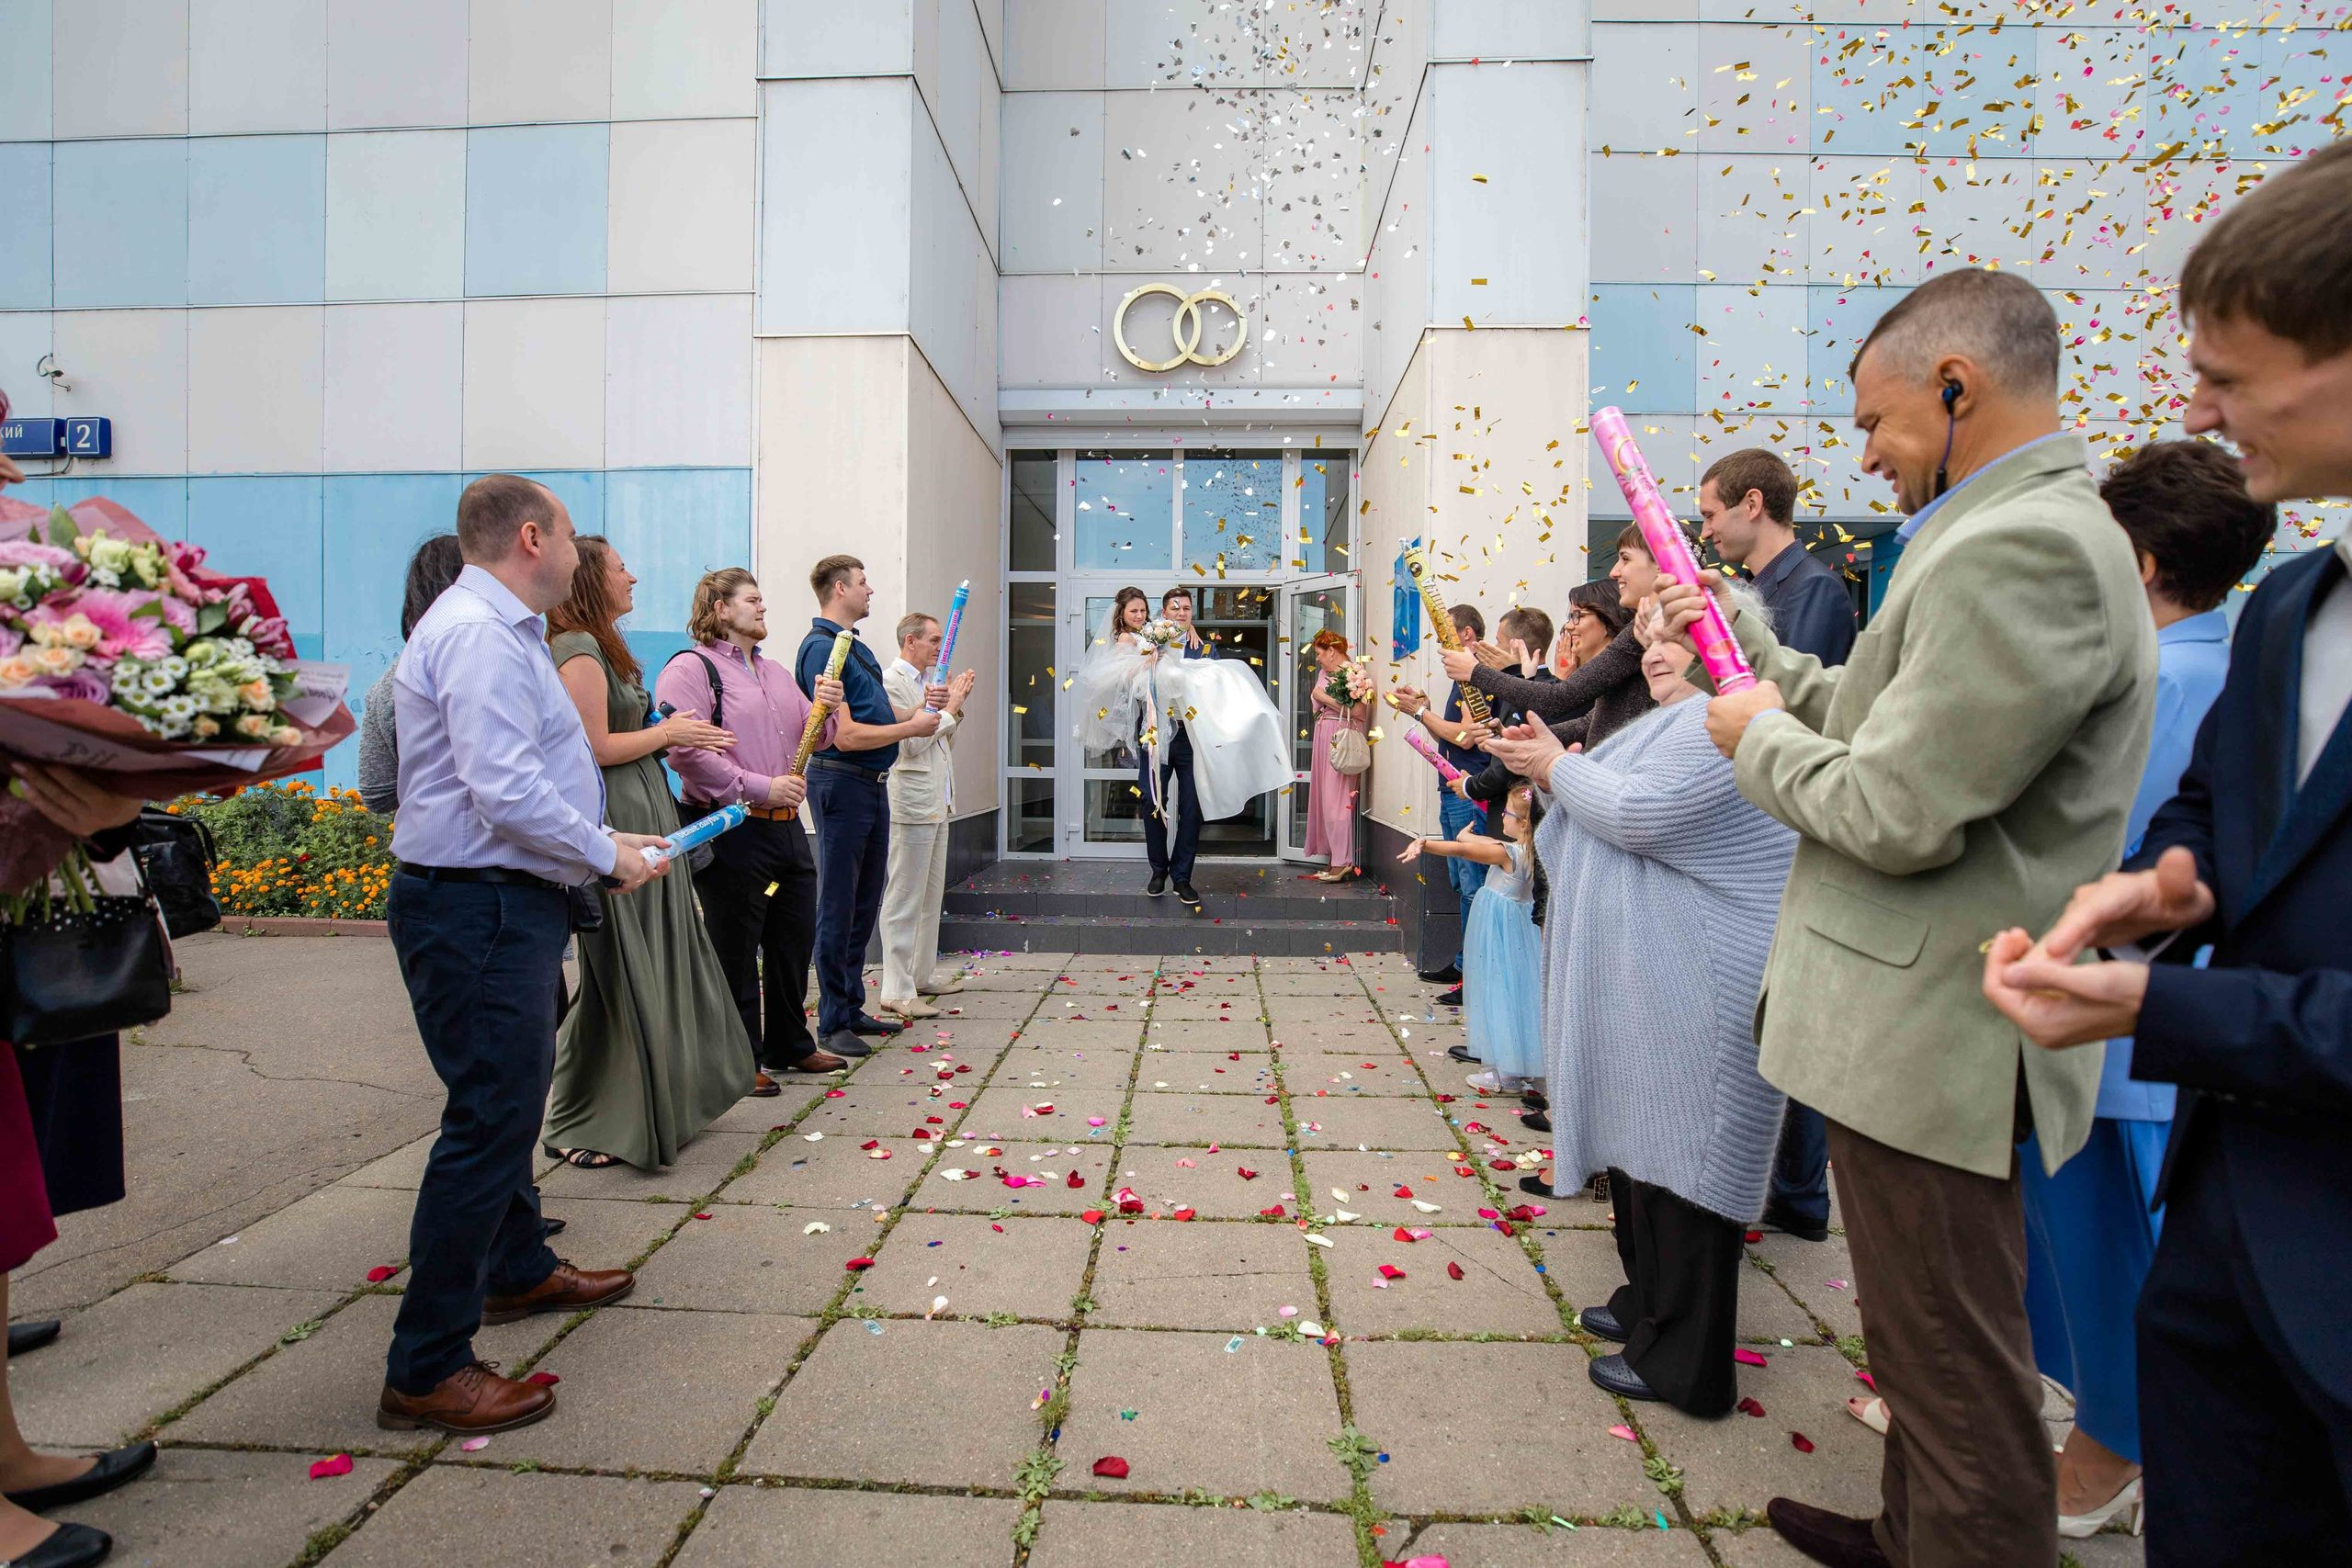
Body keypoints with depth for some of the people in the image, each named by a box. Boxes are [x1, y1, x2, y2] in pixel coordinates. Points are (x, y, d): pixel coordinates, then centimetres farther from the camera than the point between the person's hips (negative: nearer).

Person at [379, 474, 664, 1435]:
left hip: (505, 900, 12)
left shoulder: (498, 629, 17)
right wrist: (605, 853, -15)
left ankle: (518, 1271, 42)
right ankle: (426, 1371, 5)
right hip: (479, 908, -12)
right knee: (489, 1120, -7)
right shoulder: (480, 634, -18)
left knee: (513, 1097, 23)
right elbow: (506, 790, -26)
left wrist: (605, 839, 15)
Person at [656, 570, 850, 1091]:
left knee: (794, 942, 16)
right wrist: (759, 788, -21)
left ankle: (790, 1046, 31)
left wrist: (824, 707, -2)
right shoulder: (690, 669, -9)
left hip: (787, 828, 9)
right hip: (731, 831, -8)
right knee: (735, 951, 3)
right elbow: (685, 751, -22)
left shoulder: (775, 672, 19)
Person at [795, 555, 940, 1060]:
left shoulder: (857, 646, 16)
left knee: (865, 903, 14)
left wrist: (921, 710, 4)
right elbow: (846, 735, -21)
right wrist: (911, 728, -12)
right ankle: (832, 1022, 9)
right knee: (838, 907, -1)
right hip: (842, 781, -10)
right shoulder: (822, 648, -14)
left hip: (873, 784, 10)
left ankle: (852, 1008, 25)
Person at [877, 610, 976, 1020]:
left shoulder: (928, 681, 16)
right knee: (905, 899, -6)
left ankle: (923, 974, 27)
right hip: (912, 803, -10)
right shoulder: (891, 681, -11)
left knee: (931, 894, 16)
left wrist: (953, 706, 4)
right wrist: (950, 708, -9)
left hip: (938, 802, 10)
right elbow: (911, 743, -18)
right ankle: (896, 991, -1)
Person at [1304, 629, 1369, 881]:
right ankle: (1337, 858, 12)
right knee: (1325, 798, 7)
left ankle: (1343, 862, -6)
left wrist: (1330, 702, -12)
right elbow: (1316, 692, 6)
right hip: (1324, 739, 9)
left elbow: (1360, 712, -17)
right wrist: (1337, 702, -6)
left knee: (1337, 799, -10)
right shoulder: (1324, 673, 19)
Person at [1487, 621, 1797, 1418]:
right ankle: (1650, 1302, 36)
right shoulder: (1676, 723, 20)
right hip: (1647, 973, 11)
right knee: (1642, 1138, 19)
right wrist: (1556, 769, 5)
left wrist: (1559, 768, -10)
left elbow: (1640, 814, -24)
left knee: (1681, 1153, -2)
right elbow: (1620, 813, 21)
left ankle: (1683, 1362, 12)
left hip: (1694, 988, -11)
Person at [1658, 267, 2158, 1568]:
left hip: (1933, 1037, -11)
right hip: (1927, 1022, 11)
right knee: (1927, 1344, 26)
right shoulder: (2032, 531, 13)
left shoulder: (2017, 548, -22)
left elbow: (1895, 813, -25)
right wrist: (1747, 644, 14)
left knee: (1954, 1367, 7)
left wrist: (1759, 736, -8)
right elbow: (1884, 721, 16)